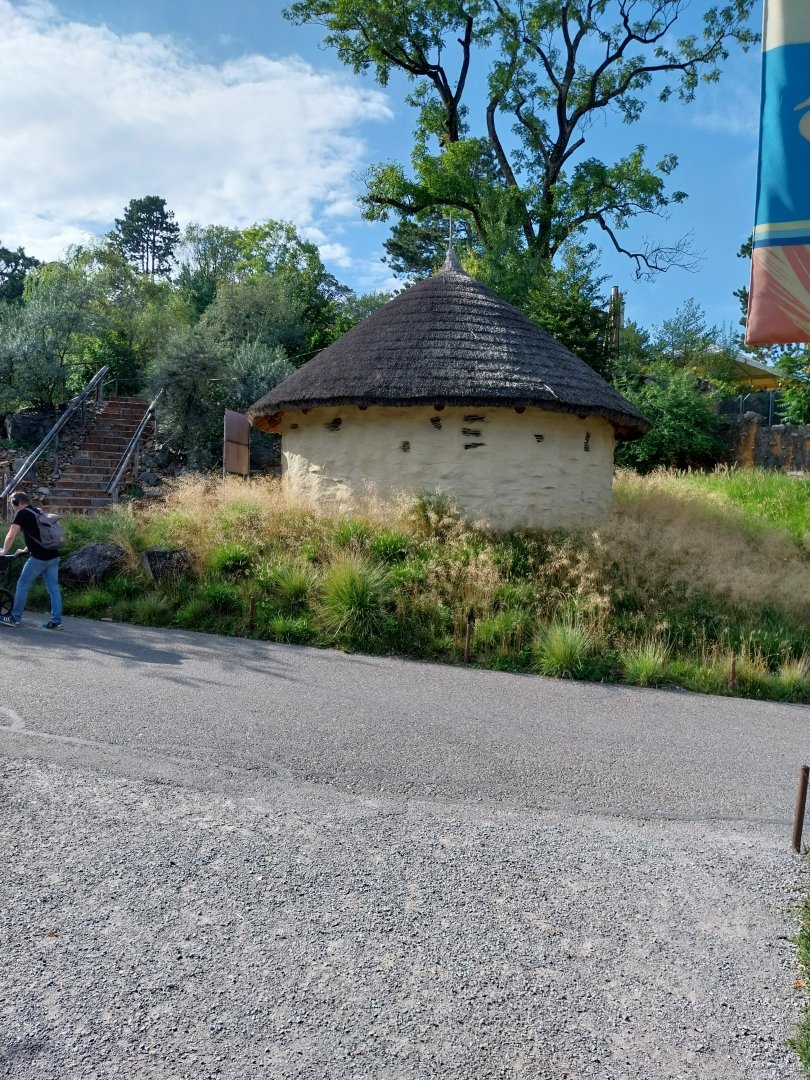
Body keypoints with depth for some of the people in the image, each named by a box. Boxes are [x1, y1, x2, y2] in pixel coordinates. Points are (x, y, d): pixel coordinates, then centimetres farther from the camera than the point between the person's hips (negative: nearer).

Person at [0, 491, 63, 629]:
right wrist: (25, 550, 37)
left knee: (22, 585, 7)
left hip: (39, 557, -7)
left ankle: (15, 618, 15)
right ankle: (56, 621, 6)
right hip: (53, 555, 7)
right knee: (53, 588, 6)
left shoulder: (22, 514, -2)